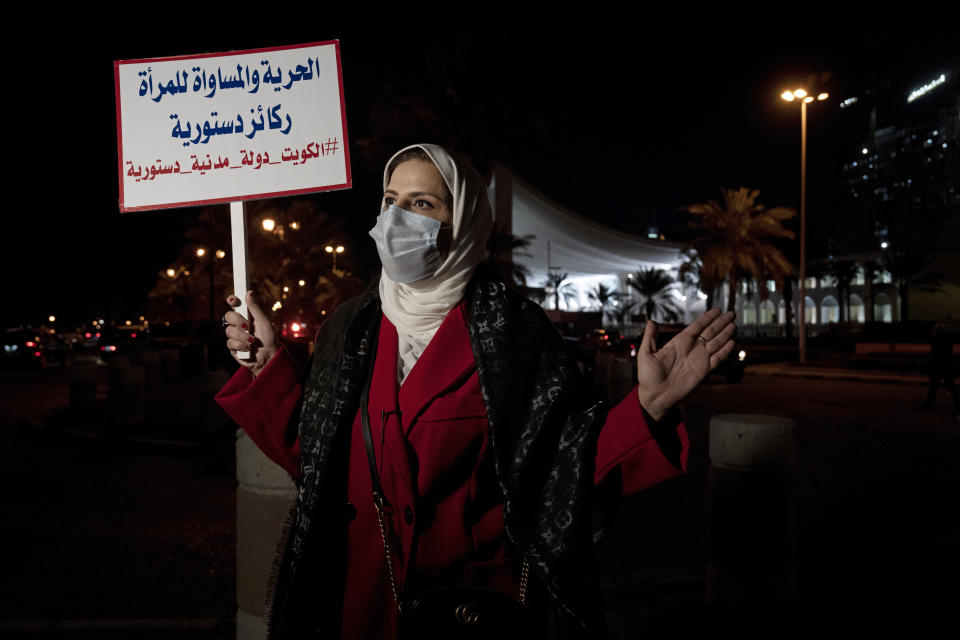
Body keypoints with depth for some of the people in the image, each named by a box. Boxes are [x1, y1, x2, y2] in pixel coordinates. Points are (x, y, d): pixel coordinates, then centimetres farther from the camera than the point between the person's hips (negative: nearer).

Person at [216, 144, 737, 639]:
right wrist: (268, 361, 3)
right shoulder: (349, 328, 2)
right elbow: (311, 451, 6)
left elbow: (567, 460, -13)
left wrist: (648, 403, -25)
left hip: (479, 592, -3)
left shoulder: (512, 329, -11)